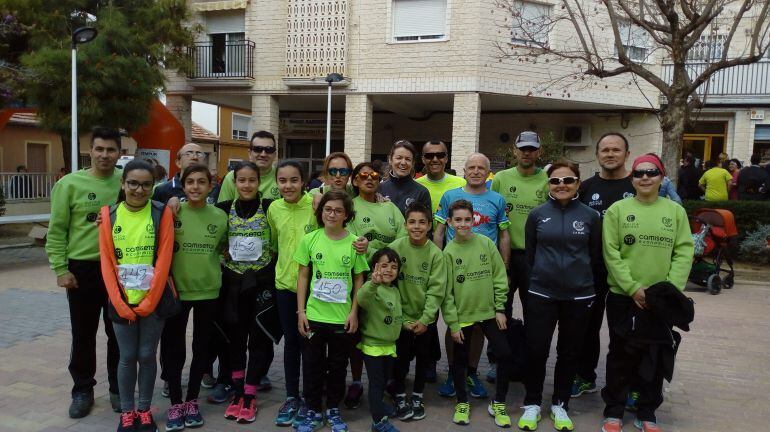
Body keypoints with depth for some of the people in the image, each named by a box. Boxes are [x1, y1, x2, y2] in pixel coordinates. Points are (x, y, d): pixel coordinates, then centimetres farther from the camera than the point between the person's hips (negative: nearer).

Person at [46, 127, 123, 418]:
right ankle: (82, 390, 27)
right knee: (83, 334, 10)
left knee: (119, 333, 12)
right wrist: (60, 268, -7)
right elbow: (57, 230, -3)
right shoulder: (69, 184, -4)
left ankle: (118, 388, 27)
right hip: (82, 268, -1)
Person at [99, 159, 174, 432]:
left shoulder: (162, 213, -6)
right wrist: (120, 303, -9)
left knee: (147, 356, 9)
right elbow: (106, 262, -3)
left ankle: (144, 410, 26)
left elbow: (164, 259, -9)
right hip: (122, 301, 1)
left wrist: (149, 301, -13)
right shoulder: (109, 214, -1)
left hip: (153, 300, -1)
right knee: (127, 357, 9)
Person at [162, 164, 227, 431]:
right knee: (173, 348, 6)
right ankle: (175, 404, 22)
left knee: (202, 347, 11)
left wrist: (208, 264, 3)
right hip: (176, 290, -2)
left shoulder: (220, 217, -1)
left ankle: (192, 401, 27)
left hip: (208, 291, 2)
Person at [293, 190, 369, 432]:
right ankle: (313, 412, 27)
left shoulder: (354, 243, -6)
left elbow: (359, 280, 1)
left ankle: (333, 410, 31)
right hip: (314, 315, 1)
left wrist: (354, 312, -4)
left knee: (338, 365, 13)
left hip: (342, 318, 0)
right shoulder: (310, 239, -4)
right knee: (312, 364, 11)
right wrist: (301, 311, -2)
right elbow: (303, 276, 1)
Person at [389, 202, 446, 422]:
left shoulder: (436, 253, -8)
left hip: (425, 318, 1)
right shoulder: (396, 247, -10)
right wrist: (400, 318, -12)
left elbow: (436, 289, -9)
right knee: (401, 358, 6)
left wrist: (425, 319, -13)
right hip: (402, 317, -1)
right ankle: (400, 397, 27)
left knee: (423, 358, 13)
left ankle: (417, 397, 33)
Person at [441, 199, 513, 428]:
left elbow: (499, 278, 0)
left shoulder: (486, 243, -4)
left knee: (505, 355, 0)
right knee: (460, 360, 9)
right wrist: (453, 323, -8)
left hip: (489, 312, 1)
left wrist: (500, 308, -3)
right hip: (462, 315, -1)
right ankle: (462, 403, 31)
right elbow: (446, 291, -6)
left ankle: (498, 403, 19)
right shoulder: (449, 251, -7)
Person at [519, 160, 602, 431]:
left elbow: (595, 256, 7)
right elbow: (529, 253, 7)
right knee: (536, 350, 3)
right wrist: (540, 277, 10)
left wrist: (580, 279, 10)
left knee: (569, 353, 12)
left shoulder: (591, 216, -1)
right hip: (541, 294, 0)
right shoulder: (537, 215, -1)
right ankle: (532, 404, 21)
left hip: (579, 296, 1)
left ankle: (560, 405, 29)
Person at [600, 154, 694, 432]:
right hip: (623, 297, -2)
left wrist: (672, 289, -12)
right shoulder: (617, 210, -2)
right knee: (622, 354, 7)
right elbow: (611, 253, -7)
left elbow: (684, 252, -1)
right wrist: (633, 288, -14)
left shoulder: (676, 211, 4)